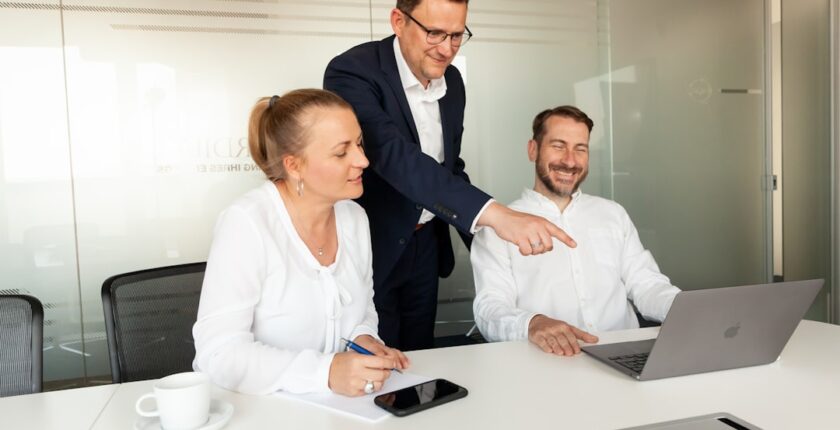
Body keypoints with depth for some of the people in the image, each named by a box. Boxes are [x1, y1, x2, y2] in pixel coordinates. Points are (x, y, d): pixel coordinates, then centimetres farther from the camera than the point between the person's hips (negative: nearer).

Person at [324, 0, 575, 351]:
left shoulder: (451, 81, 1)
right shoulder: (353, 72, -21)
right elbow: (394, 155, -37)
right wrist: (493, 214, -47)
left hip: (425, 246, 6)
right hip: (369, 246, -5)